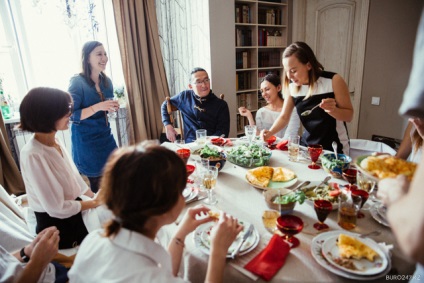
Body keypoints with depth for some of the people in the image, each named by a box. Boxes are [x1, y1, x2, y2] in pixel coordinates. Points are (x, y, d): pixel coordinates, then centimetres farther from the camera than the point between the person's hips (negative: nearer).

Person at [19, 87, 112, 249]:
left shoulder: (55, 142, -1)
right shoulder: (33, 155, -26)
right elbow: (56, 208, -24)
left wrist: (93, 196, 1)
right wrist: (92, 203, -12)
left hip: (73, 209, 7)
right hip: (56, 225, -7)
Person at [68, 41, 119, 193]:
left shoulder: (106, 81, 2)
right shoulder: (77, 82, -17)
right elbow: (71, 115, -20)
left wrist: (112, 107, -7)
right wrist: (98, 107, -30)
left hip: (105, 134, 6)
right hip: (86, 140, -6)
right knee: (97, 183, 6)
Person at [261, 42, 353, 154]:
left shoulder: (333, 81, -18)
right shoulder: (292, 86, -7)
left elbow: (349, 116, -10)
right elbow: (284, 117, -1)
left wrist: (333, 110, -31)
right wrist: (270, 133, -18)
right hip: (307, 146, 4)